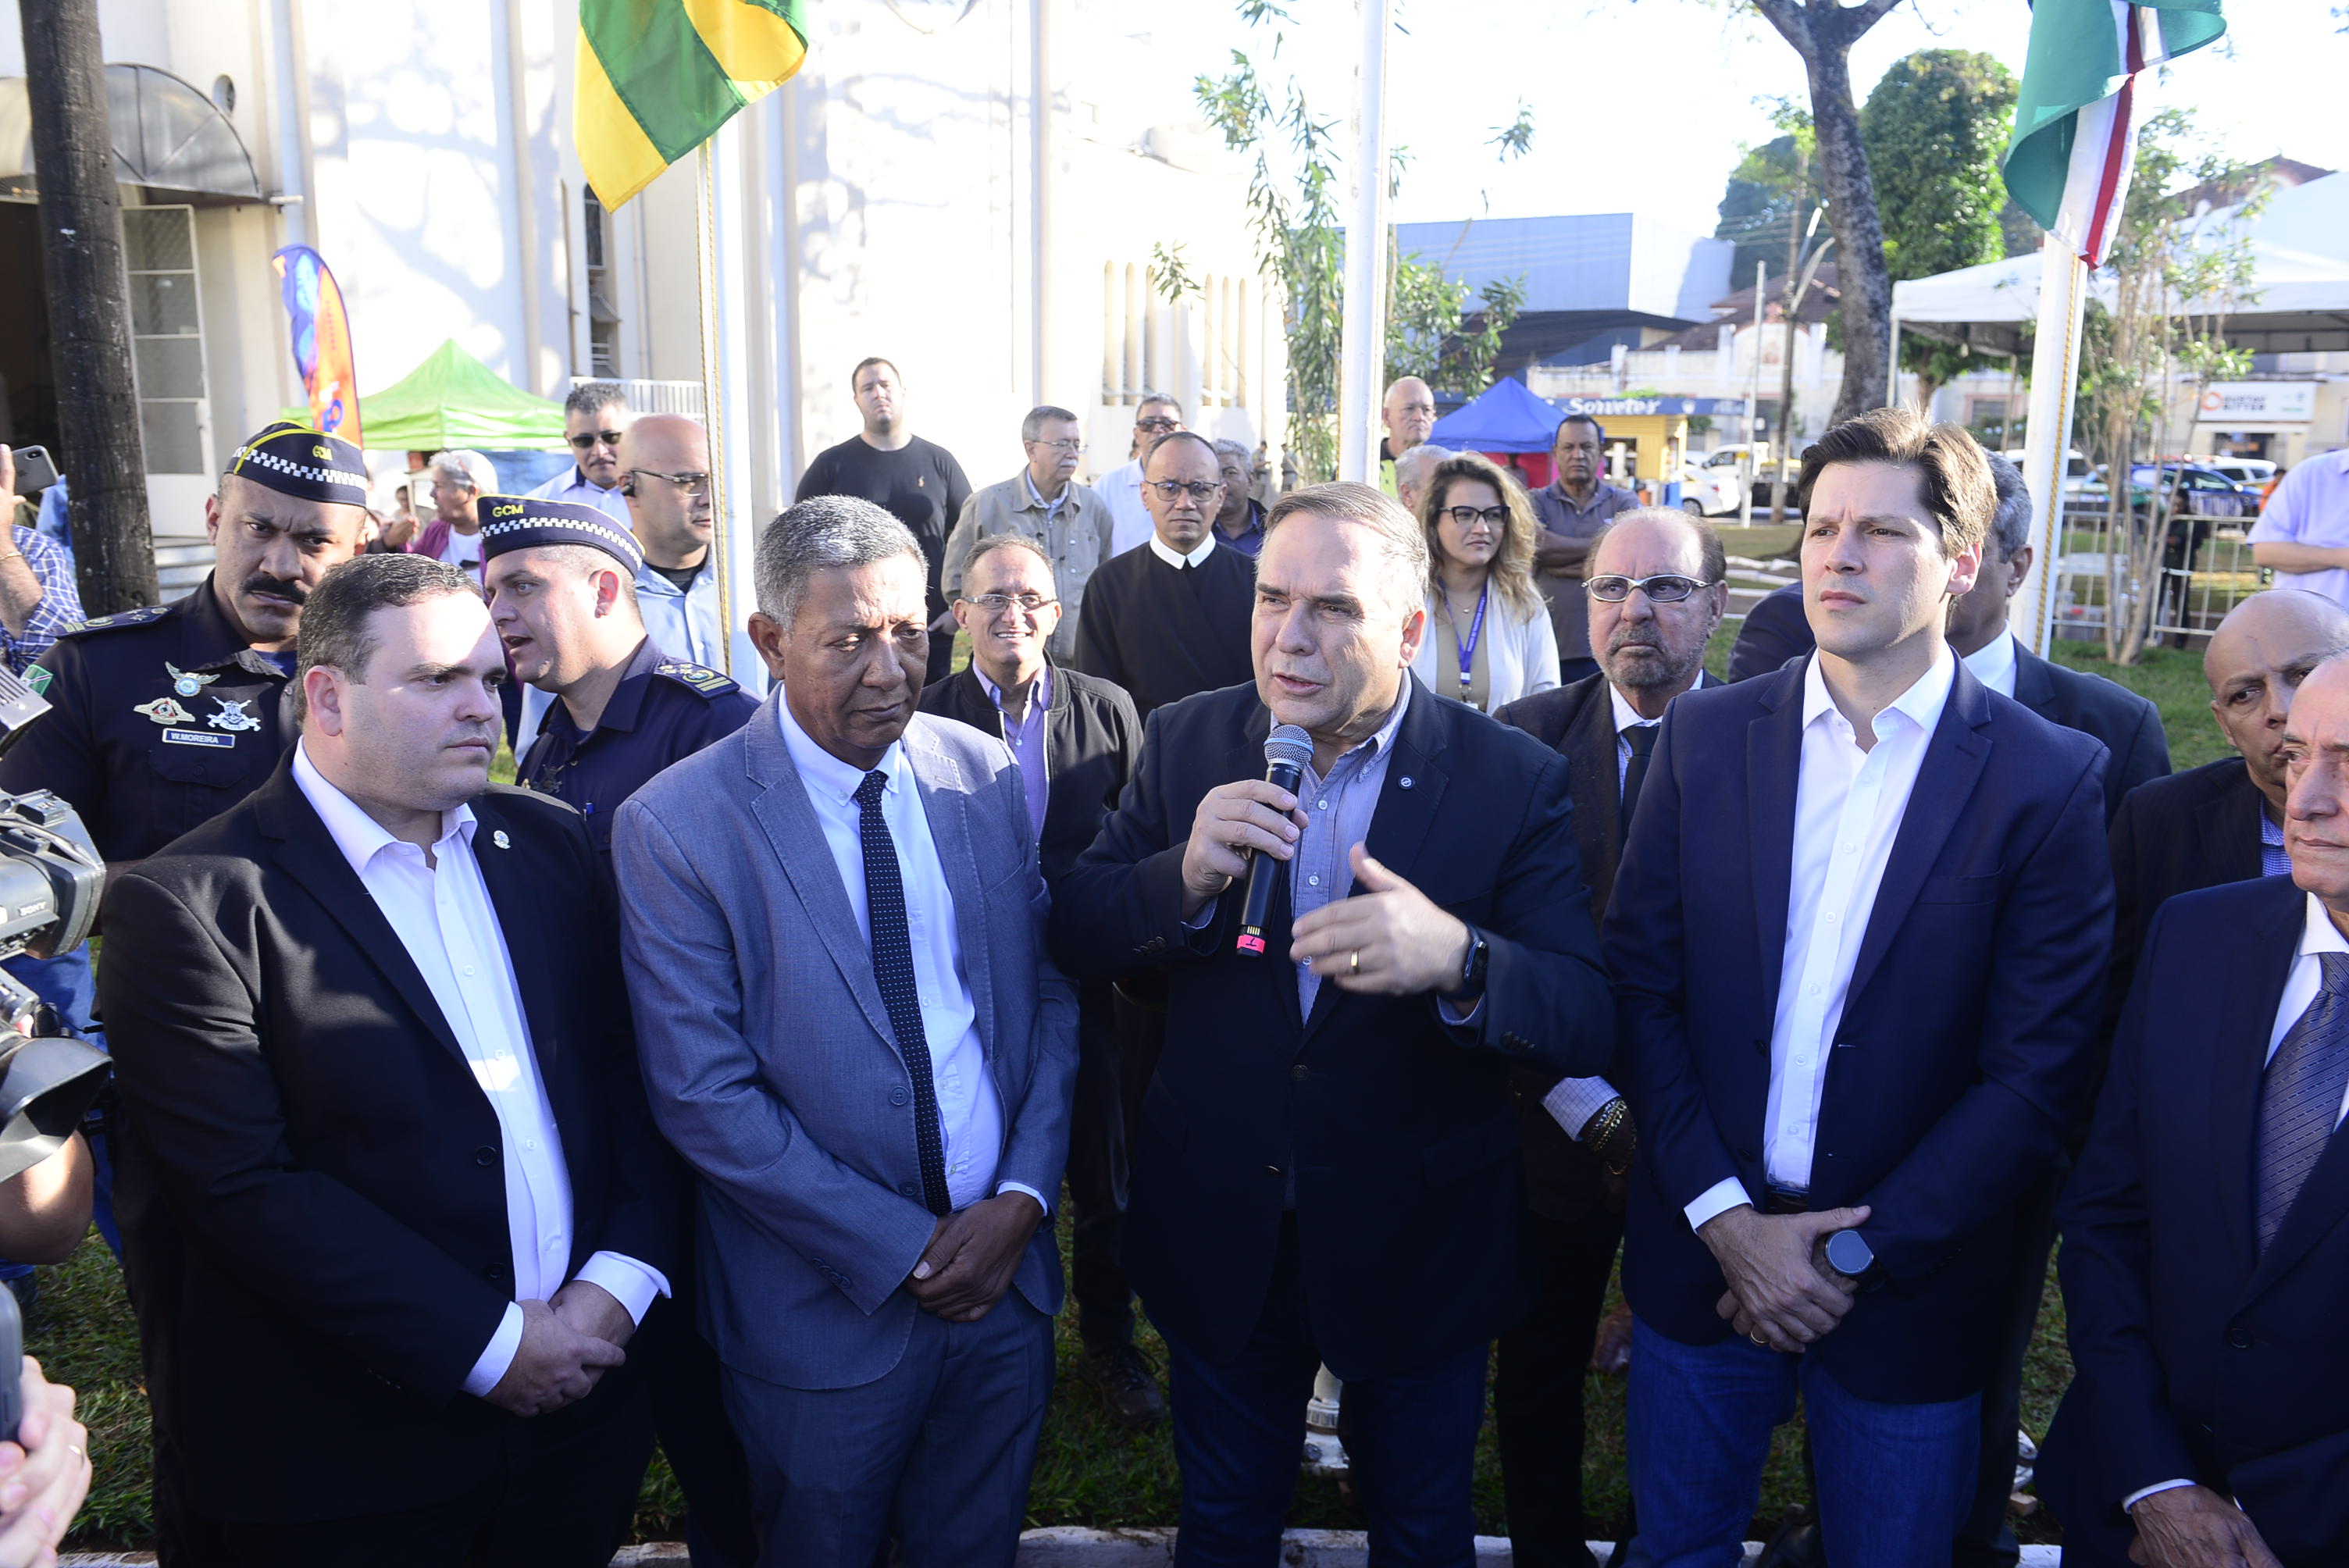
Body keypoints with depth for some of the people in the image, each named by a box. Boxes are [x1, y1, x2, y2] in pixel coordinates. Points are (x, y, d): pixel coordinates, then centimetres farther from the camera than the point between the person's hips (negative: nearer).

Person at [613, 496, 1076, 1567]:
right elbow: (704, 1097, -16)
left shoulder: (987, 776, -2)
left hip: (1006, 1276, 4)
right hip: (828, 1313, -3)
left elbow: (1051, 996, 3)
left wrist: (1023, 1199, -9)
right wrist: (904, 1249, -15)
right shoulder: (675, 827, -14)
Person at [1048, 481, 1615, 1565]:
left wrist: (1458, 959, -40)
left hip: (1418, 1257, -1)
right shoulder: (1186, 743, -6)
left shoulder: (1512, 780, -14)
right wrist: (1186, 877, -27)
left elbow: (1588, 1021, -19)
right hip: (1219, 1235, 2)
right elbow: (1073, 939, -6)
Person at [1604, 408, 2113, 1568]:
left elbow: (2041, 1070, -9)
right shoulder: (1704, 735, -1)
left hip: (1908, 1288, -1)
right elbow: (1641, 986, -2)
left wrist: (1855, 1254, -12)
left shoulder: (2050, 778, -8)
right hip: (1700, 1255, 2)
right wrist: (1724, 1217, -9)